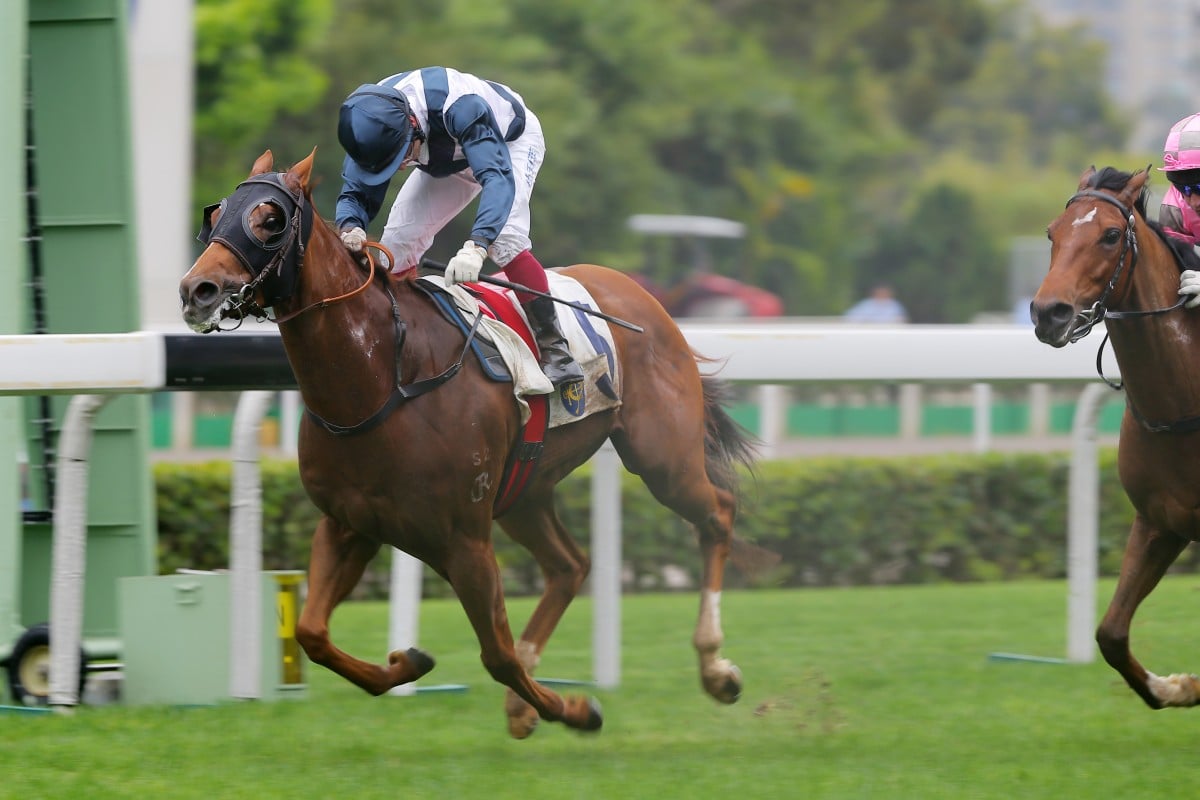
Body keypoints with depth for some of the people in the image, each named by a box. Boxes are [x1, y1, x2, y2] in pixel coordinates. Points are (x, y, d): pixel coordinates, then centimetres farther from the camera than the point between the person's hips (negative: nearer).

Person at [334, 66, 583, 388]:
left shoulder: (458, 105, -46)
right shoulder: (370, 123, -29)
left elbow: (499, 178, -54)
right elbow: (355, 193, -23)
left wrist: (475, 247, -68)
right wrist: (350, 229, -48)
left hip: (512, 140, -6)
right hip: (449, 160, 6)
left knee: (504, 236, -28)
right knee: (397, 240, -8)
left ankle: (554, 350, -23)